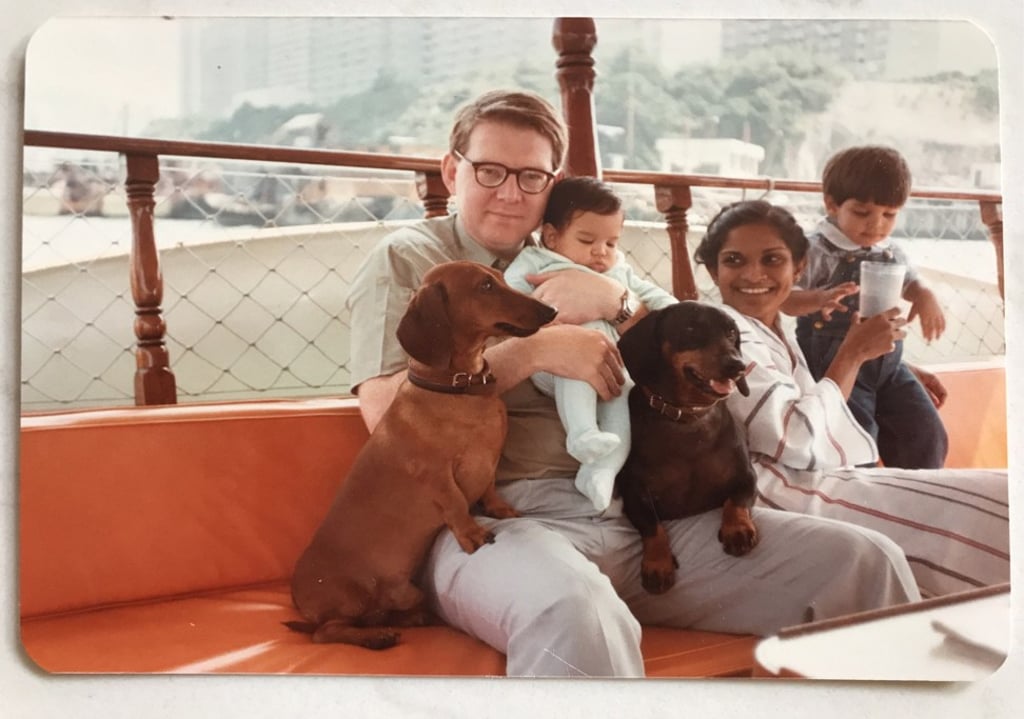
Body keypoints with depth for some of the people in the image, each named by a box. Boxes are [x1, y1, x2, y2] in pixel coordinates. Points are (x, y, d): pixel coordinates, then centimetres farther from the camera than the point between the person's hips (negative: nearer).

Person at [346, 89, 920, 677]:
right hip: (497, 516, -5)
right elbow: (385, 410, -5)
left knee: (864, 560, -7)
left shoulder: (580, 266, 23)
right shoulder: (406, 259, 9)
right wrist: (533, 350, -9)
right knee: (575, 611, -42)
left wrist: (617, 301, -2)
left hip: (637, 513, 5)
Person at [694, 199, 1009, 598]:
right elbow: (798, 441, -19)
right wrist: (853, 353, -9)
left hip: (808, 479, 10)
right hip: (775, 491, -10)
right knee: (992, 502, -12)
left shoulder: (772, 330, 19)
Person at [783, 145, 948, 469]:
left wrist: (925, 297, -2)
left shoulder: (890, 252, 5)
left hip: (888, 363, 7)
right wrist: (818, 300, -40)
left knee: (927, 433, 10)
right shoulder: (818, 250, -16)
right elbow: (785, 298, -19)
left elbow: (911, 281, 22)